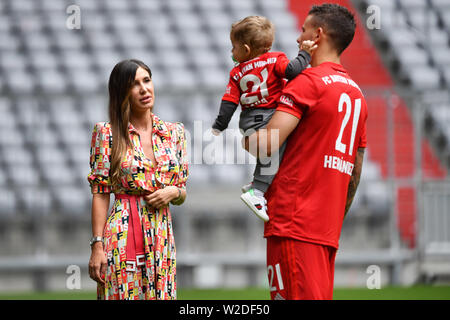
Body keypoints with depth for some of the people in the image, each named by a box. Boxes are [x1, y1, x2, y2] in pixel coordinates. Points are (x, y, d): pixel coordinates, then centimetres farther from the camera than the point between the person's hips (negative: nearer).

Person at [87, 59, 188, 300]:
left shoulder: (174, 133, 11)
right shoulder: (107, 133, 0)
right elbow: (100, 193, -3)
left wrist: (174, 192, -7)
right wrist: (97, 246, -10)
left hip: (162, 236, 4)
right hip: (122, 235, -4)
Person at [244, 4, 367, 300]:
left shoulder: (307, 82, -8)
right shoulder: (356, 93, 18)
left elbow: (266, 145, -16)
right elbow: (355, 172, 23)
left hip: (294, 221, -8)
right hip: (328, 229, 8)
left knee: (300, 295, -10)